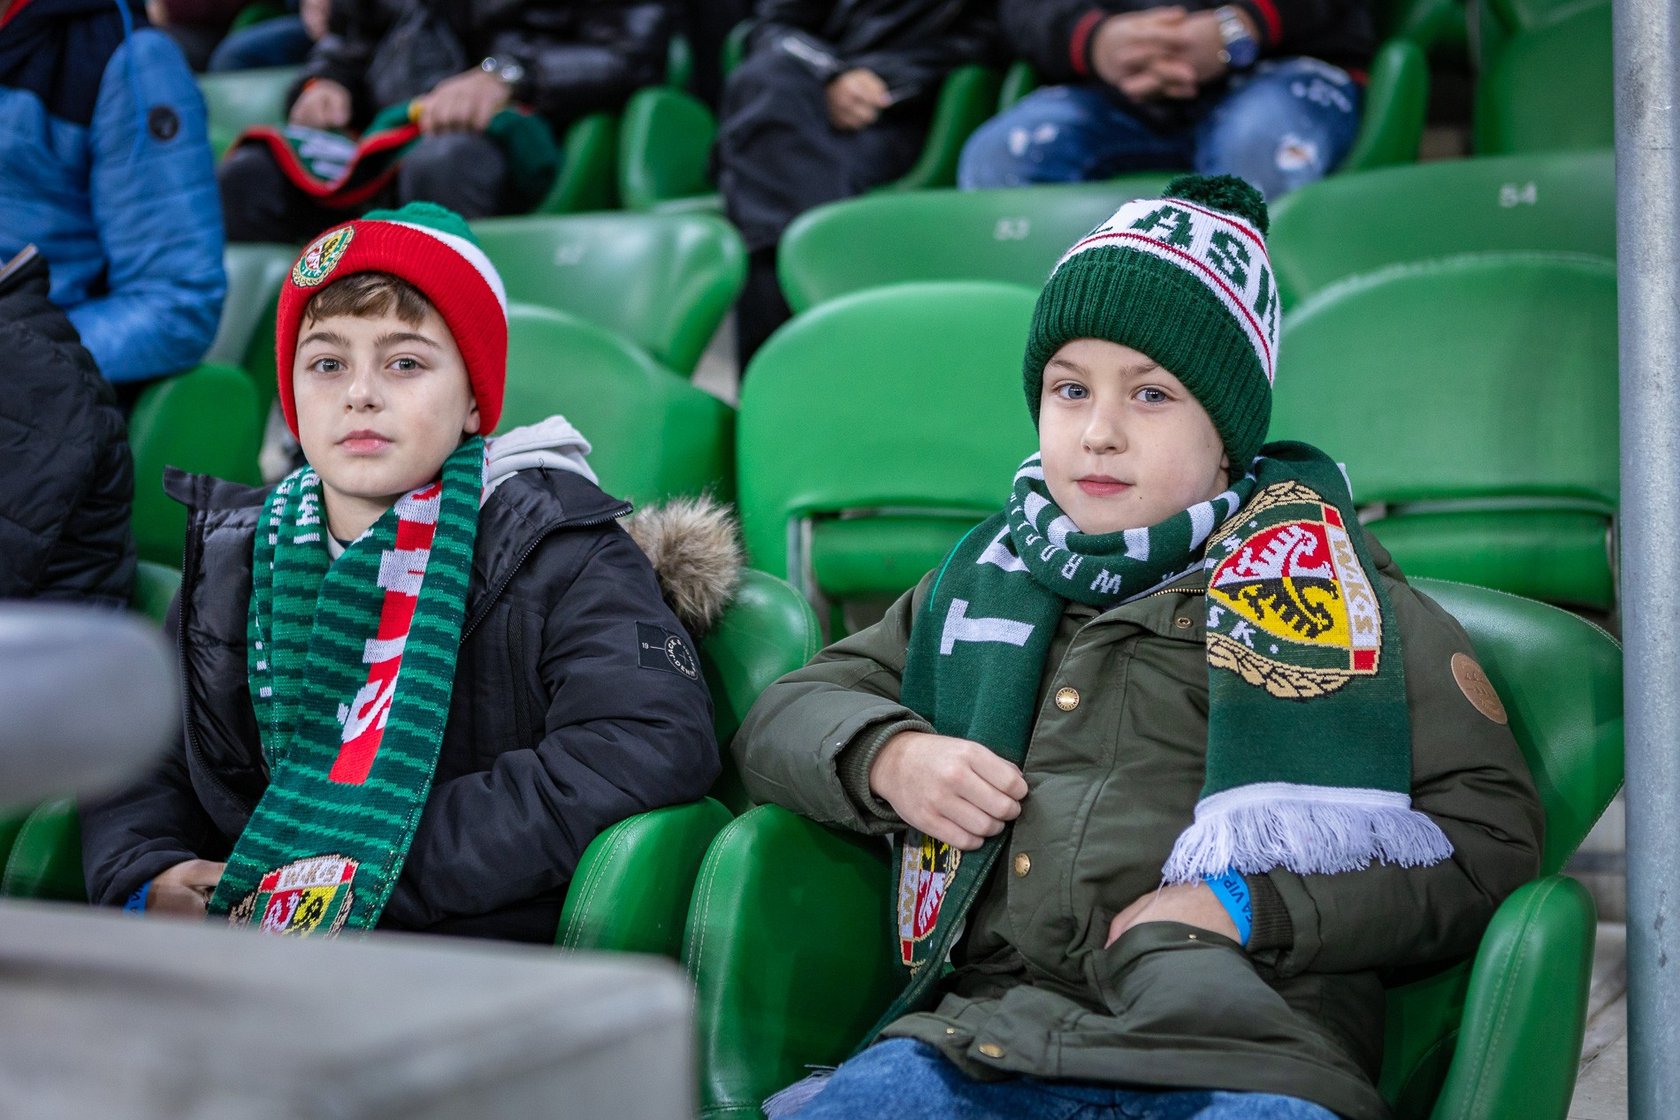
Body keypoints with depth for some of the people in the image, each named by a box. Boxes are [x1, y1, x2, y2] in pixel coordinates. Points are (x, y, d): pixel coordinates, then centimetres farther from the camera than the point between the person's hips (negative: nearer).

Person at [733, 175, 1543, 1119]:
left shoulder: (1333, 583, 14)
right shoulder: (991, 583, 24)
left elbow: (1491, 834, 7)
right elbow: (782, 717, 29)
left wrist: (1255, 908, -7)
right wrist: (885, 757, 5)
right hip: (985, 1031, 2)